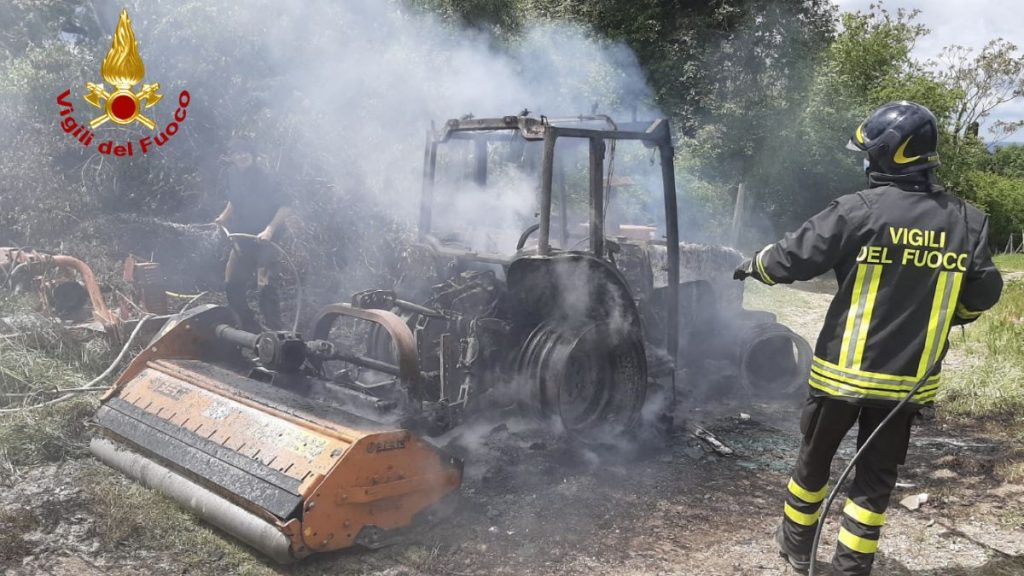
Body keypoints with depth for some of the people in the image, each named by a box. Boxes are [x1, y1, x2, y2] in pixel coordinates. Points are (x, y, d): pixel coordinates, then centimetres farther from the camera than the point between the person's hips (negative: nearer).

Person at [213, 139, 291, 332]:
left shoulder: (263, 178, -13)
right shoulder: (233, 176, 7)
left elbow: (284, 207, -18)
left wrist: (269, 230, -28)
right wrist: (223, 218, 12)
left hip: (264, 241, -7)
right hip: (242, 241, 7)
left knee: (266, 288, -17)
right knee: (232, 286, 8)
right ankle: (251, 329, 20)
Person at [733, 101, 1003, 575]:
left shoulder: (860, 210, -14)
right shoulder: (967, 222, -1)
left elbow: (795, 257, -9)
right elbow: (982, 295, 5)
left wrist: (755, 265, 11)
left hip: (844, 370, -2)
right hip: (908, 377, 3)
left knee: (815, 459, 18)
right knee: (876, 476, 13)